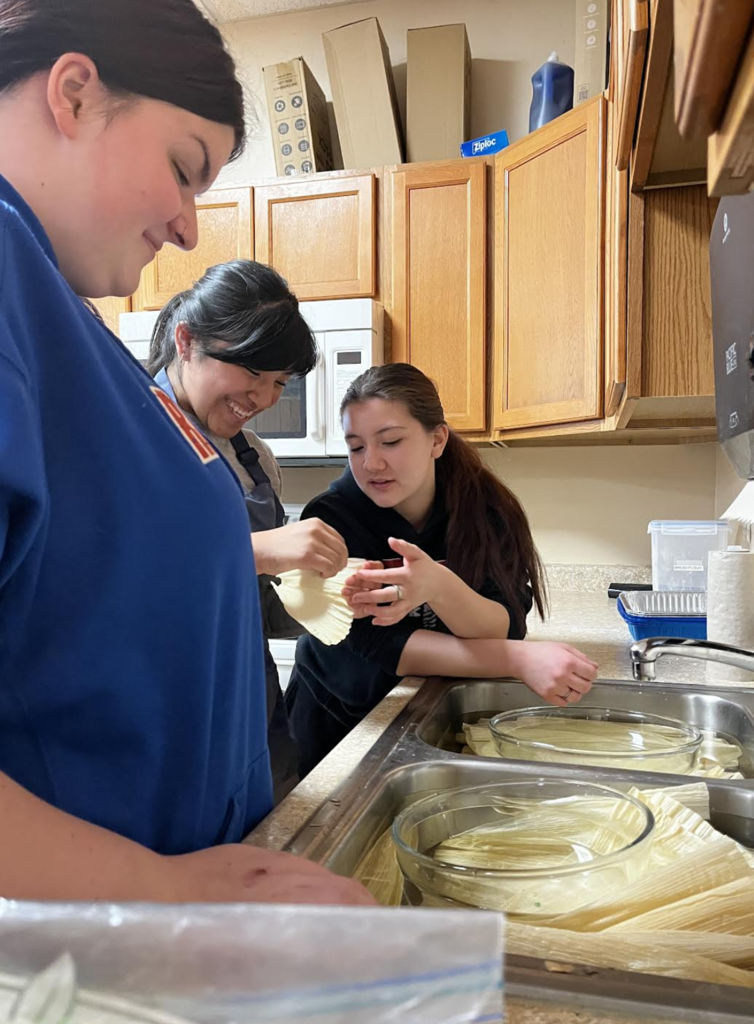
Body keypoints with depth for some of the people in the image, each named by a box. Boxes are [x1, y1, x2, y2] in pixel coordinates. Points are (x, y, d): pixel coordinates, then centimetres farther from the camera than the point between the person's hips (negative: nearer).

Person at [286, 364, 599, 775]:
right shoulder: (331, 518, -19)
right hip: (337, 724, -1)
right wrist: (522, 659, -31)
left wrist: (439, 587, -41)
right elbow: (380, 646, -23)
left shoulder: (485, 507, -13)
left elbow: (503, 630, -21)